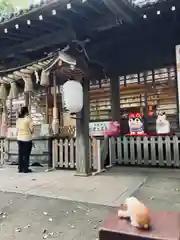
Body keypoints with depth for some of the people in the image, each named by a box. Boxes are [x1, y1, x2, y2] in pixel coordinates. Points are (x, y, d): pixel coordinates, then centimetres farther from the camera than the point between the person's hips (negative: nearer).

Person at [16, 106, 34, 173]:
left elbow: (17, 129, 8)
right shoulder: (28, 118, -10)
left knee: (20, 154, 11)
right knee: (26, 154, 2)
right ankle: (25, 169, 7)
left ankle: (20, 168, 16)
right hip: (27, 138, -5)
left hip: (19, 138, 5)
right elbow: (32, 130, -10)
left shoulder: (18, 119, 5)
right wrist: (30, 133, 10)